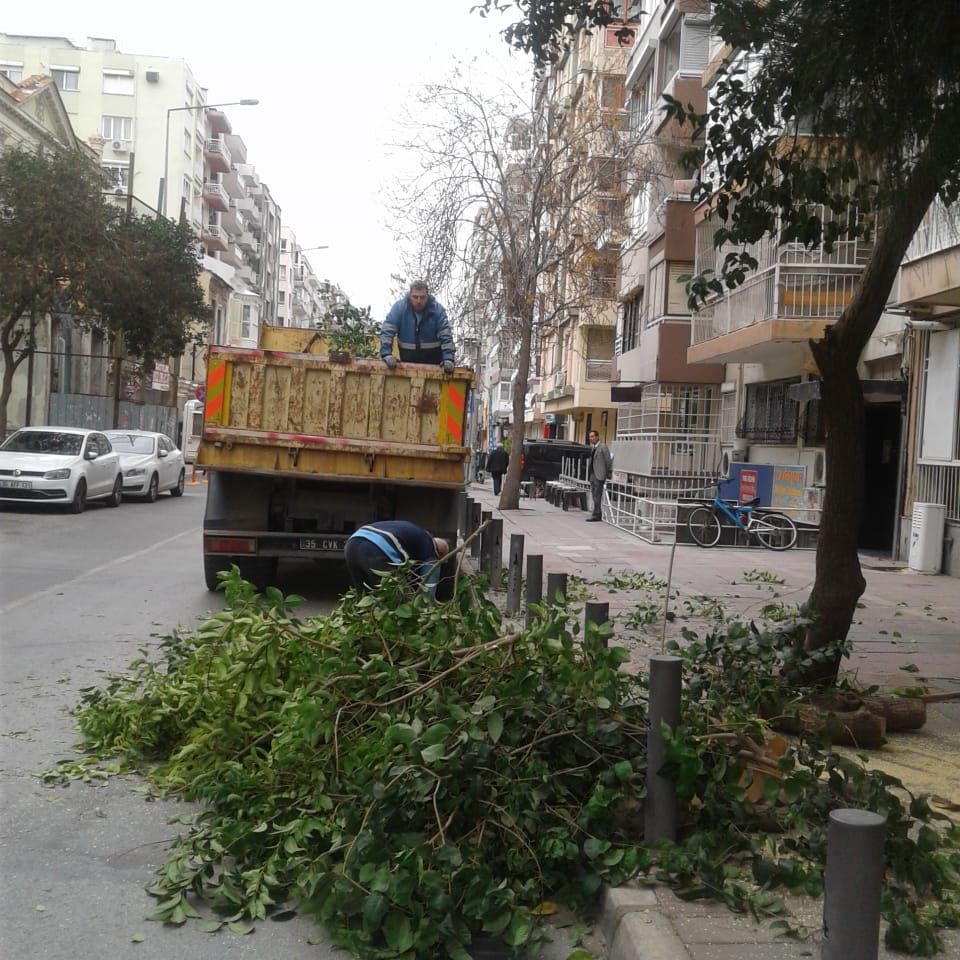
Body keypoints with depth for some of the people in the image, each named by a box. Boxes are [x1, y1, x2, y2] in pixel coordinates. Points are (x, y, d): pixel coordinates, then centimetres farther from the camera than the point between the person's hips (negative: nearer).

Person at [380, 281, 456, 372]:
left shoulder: (437, 309, -12)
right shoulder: (399, 307, -13)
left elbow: (446, 336, -14)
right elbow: (387, 331, -15)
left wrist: (448, 359, -25)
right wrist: (386, 354, -27)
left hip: (432, 358, 0)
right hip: (408, 357, 0)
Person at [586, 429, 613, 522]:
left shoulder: (603, 447, -10)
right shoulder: (593, 448, 14)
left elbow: (608, 461, -10)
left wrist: (609, 473, -7)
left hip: (599, 475, -8)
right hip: (592, 475, 8)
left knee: (597, 496, -8)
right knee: (594, 496, 10)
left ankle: (596, 515, -6)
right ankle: (598, 514, 15)